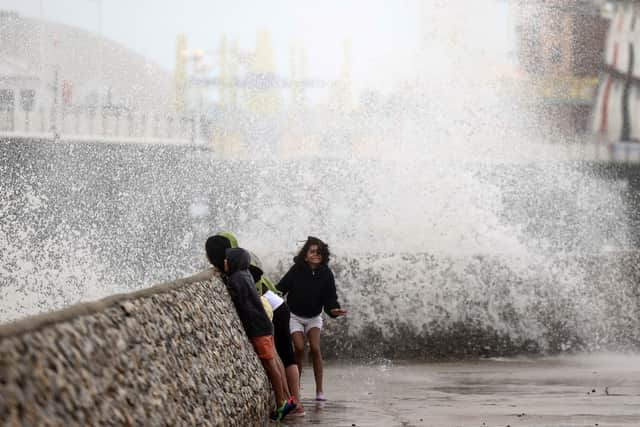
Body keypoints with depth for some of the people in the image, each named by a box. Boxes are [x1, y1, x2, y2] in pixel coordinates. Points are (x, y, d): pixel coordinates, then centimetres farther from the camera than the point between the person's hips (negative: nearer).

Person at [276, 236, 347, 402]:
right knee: (299, 348, -14)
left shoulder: (326, 273, -14)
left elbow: (330, 296, -12)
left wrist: (334, 309, -30)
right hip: (294, 315, -1)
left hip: (314, 316, 1)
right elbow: (281, 288, -12)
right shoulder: (296, 270, -18)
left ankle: (319, 390, -5)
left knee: (315, 348, -11)